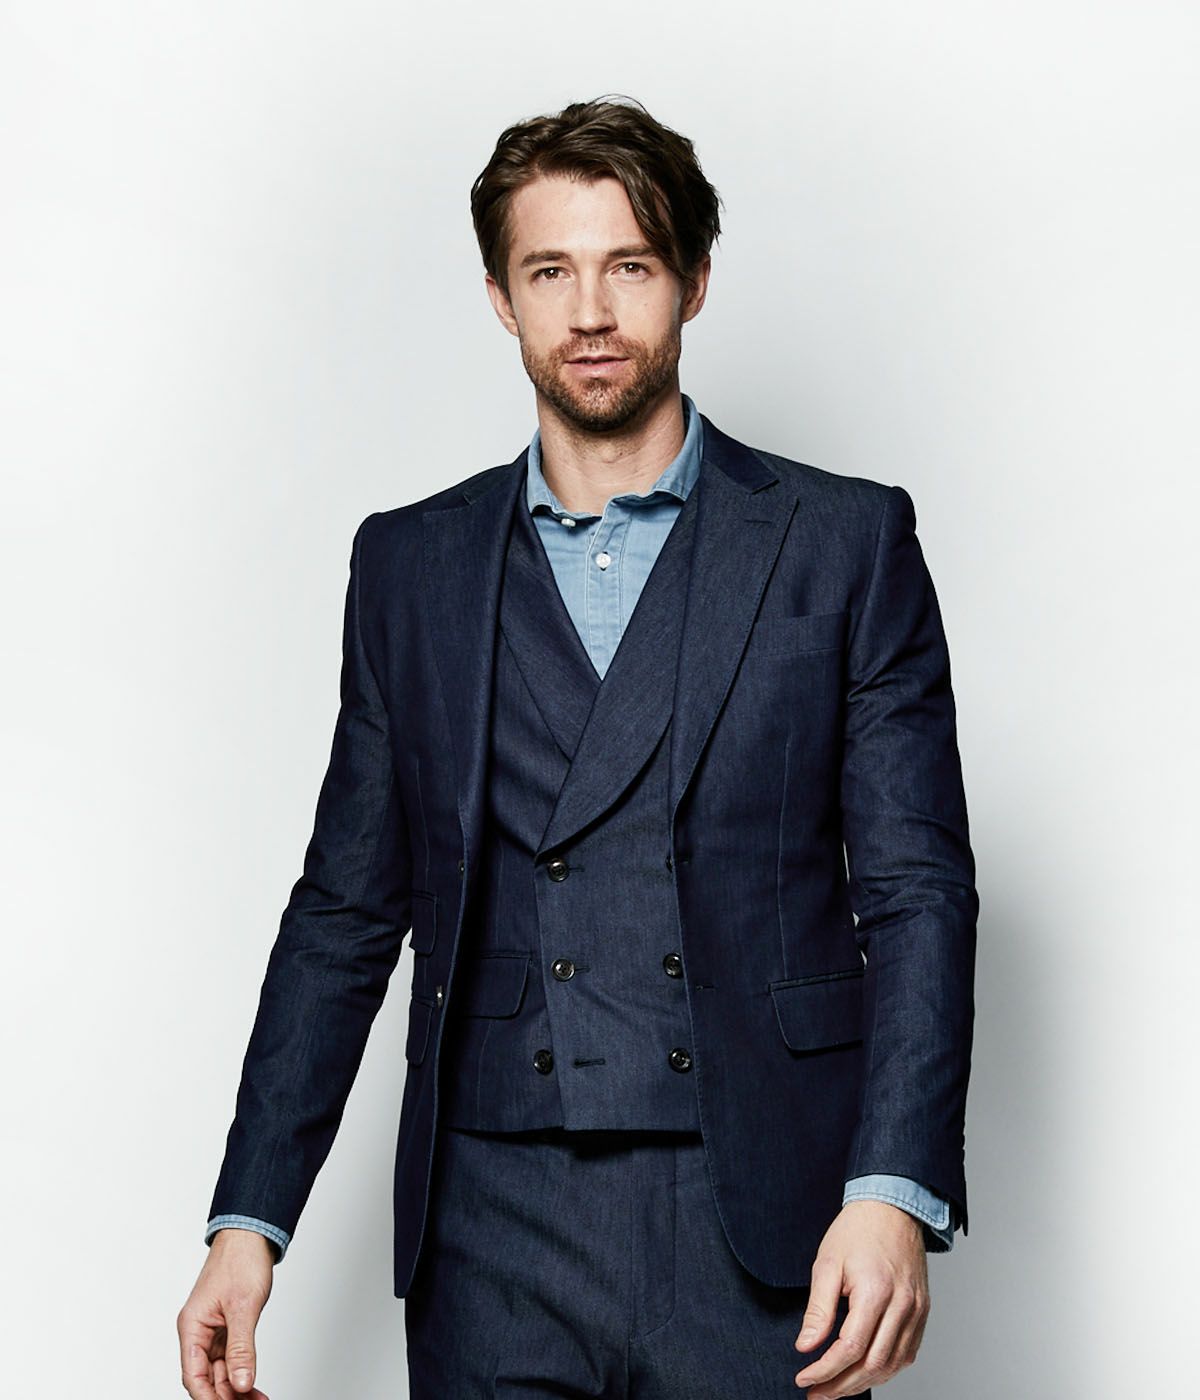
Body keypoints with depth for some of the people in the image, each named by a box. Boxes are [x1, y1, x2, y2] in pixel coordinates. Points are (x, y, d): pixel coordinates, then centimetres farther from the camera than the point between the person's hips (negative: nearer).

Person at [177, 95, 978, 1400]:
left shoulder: (847, 542, 3)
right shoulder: (410, 563, 10)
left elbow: (917, 887, -2)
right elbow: (348, 908, 11)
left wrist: (896, 1190, -15)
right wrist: (249, 1218, 6)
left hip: (759, 1239, -2)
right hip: (492, 1237, 2)